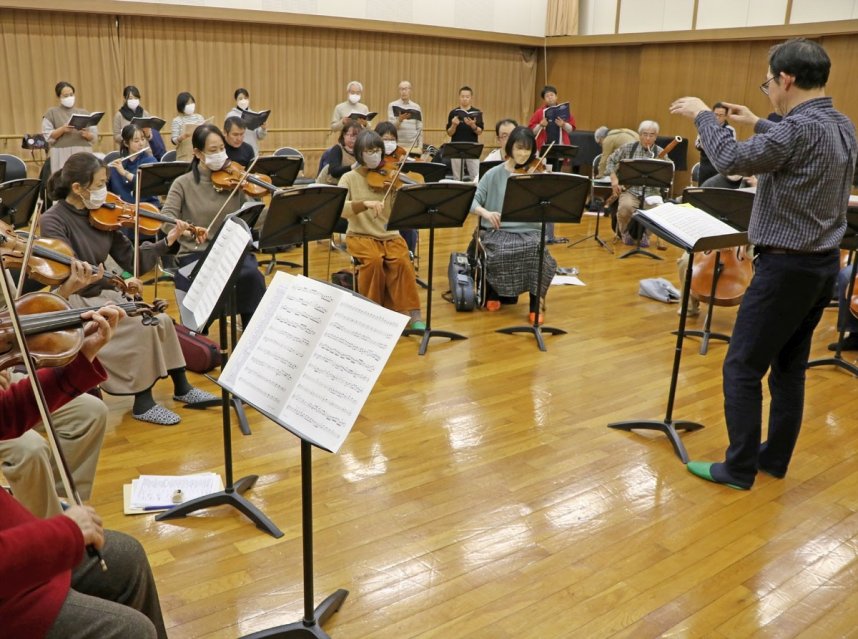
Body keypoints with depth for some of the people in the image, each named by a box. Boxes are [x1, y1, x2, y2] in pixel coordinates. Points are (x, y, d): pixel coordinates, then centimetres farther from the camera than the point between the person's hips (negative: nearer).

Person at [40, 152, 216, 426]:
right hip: (73, 301, -6)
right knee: (141, 326, -24)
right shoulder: (53, 221, -14)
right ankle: (143, 403, -12)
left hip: (102, 294, 6)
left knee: (161, 320, -13)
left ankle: (182, 388, 3)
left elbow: (131, 261, 5)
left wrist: (167, 242, -5)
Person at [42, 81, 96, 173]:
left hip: (83, 155, 3)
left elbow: (95, 136, 11)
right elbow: (47, 137, 0)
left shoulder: (84, 112, 15)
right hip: (62, 156, -2)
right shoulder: (52, 113, 8)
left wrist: (87, 134, -11)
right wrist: (62, 129, -16)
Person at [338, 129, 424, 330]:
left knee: (402, 260, -28)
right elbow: (339, 208, -17)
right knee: (374, 260, -31)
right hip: (361, 236, -1)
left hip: (390, 235, 1)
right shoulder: (349, 178, 1)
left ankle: (412, 314, -20)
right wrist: (366, 203, -33)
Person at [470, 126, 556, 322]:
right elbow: (472, 201, -3)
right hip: (498, 230, -1)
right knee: (501, 254, -33)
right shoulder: (494, 174, 4)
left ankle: (536, 303, -10)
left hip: (528, 230, 1)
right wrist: (485, 212, -23)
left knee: (538, 251, -32)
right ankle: (494, 293, 1)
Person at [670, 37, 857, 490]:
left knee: (742, 367, 0)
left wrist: (703, 116, -7)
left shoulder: (800, 126, -21)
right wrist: (757, 125, 30)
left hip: (787, 267, -9)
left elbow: (731, 160, -22)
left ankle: (739, 469, 7)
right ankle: (775, 458, 27)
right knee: (789, 366, 16)